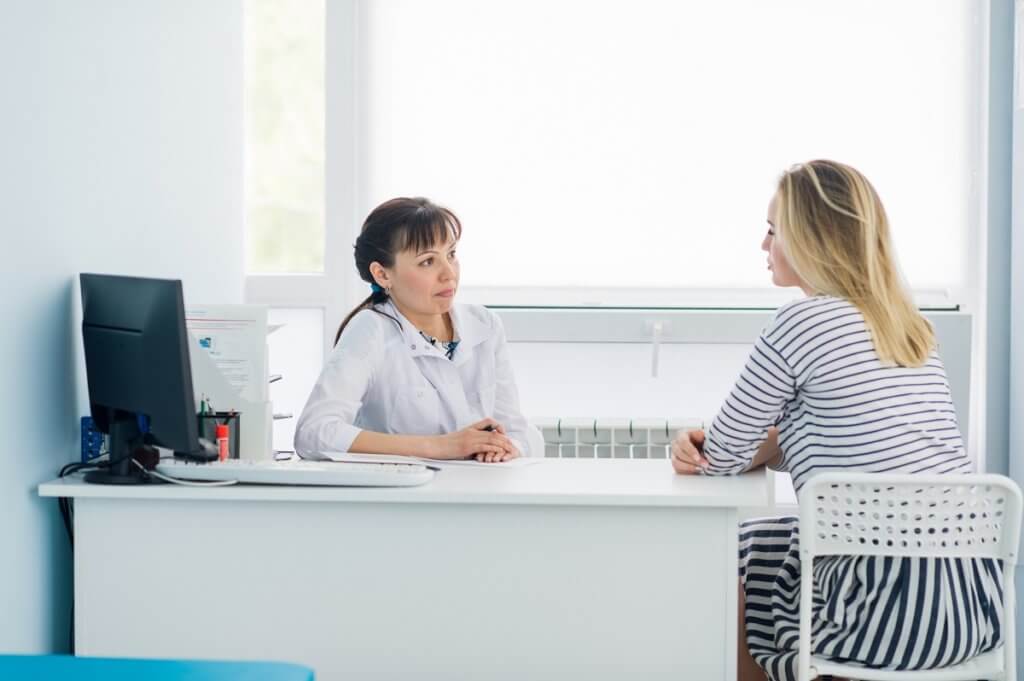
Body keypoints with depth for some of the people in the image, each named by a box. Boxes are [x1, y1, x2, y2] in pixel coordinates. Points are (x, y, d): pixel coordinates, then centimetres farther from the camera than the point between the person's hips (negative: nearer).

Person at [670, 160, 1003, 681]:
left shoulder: (801, 322, -11)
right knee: (763, 546, 29)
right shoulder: (908, 326, 13)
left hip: (893, 613, -7)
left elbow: (725, 457, -3)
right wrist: (708, 448, 7)